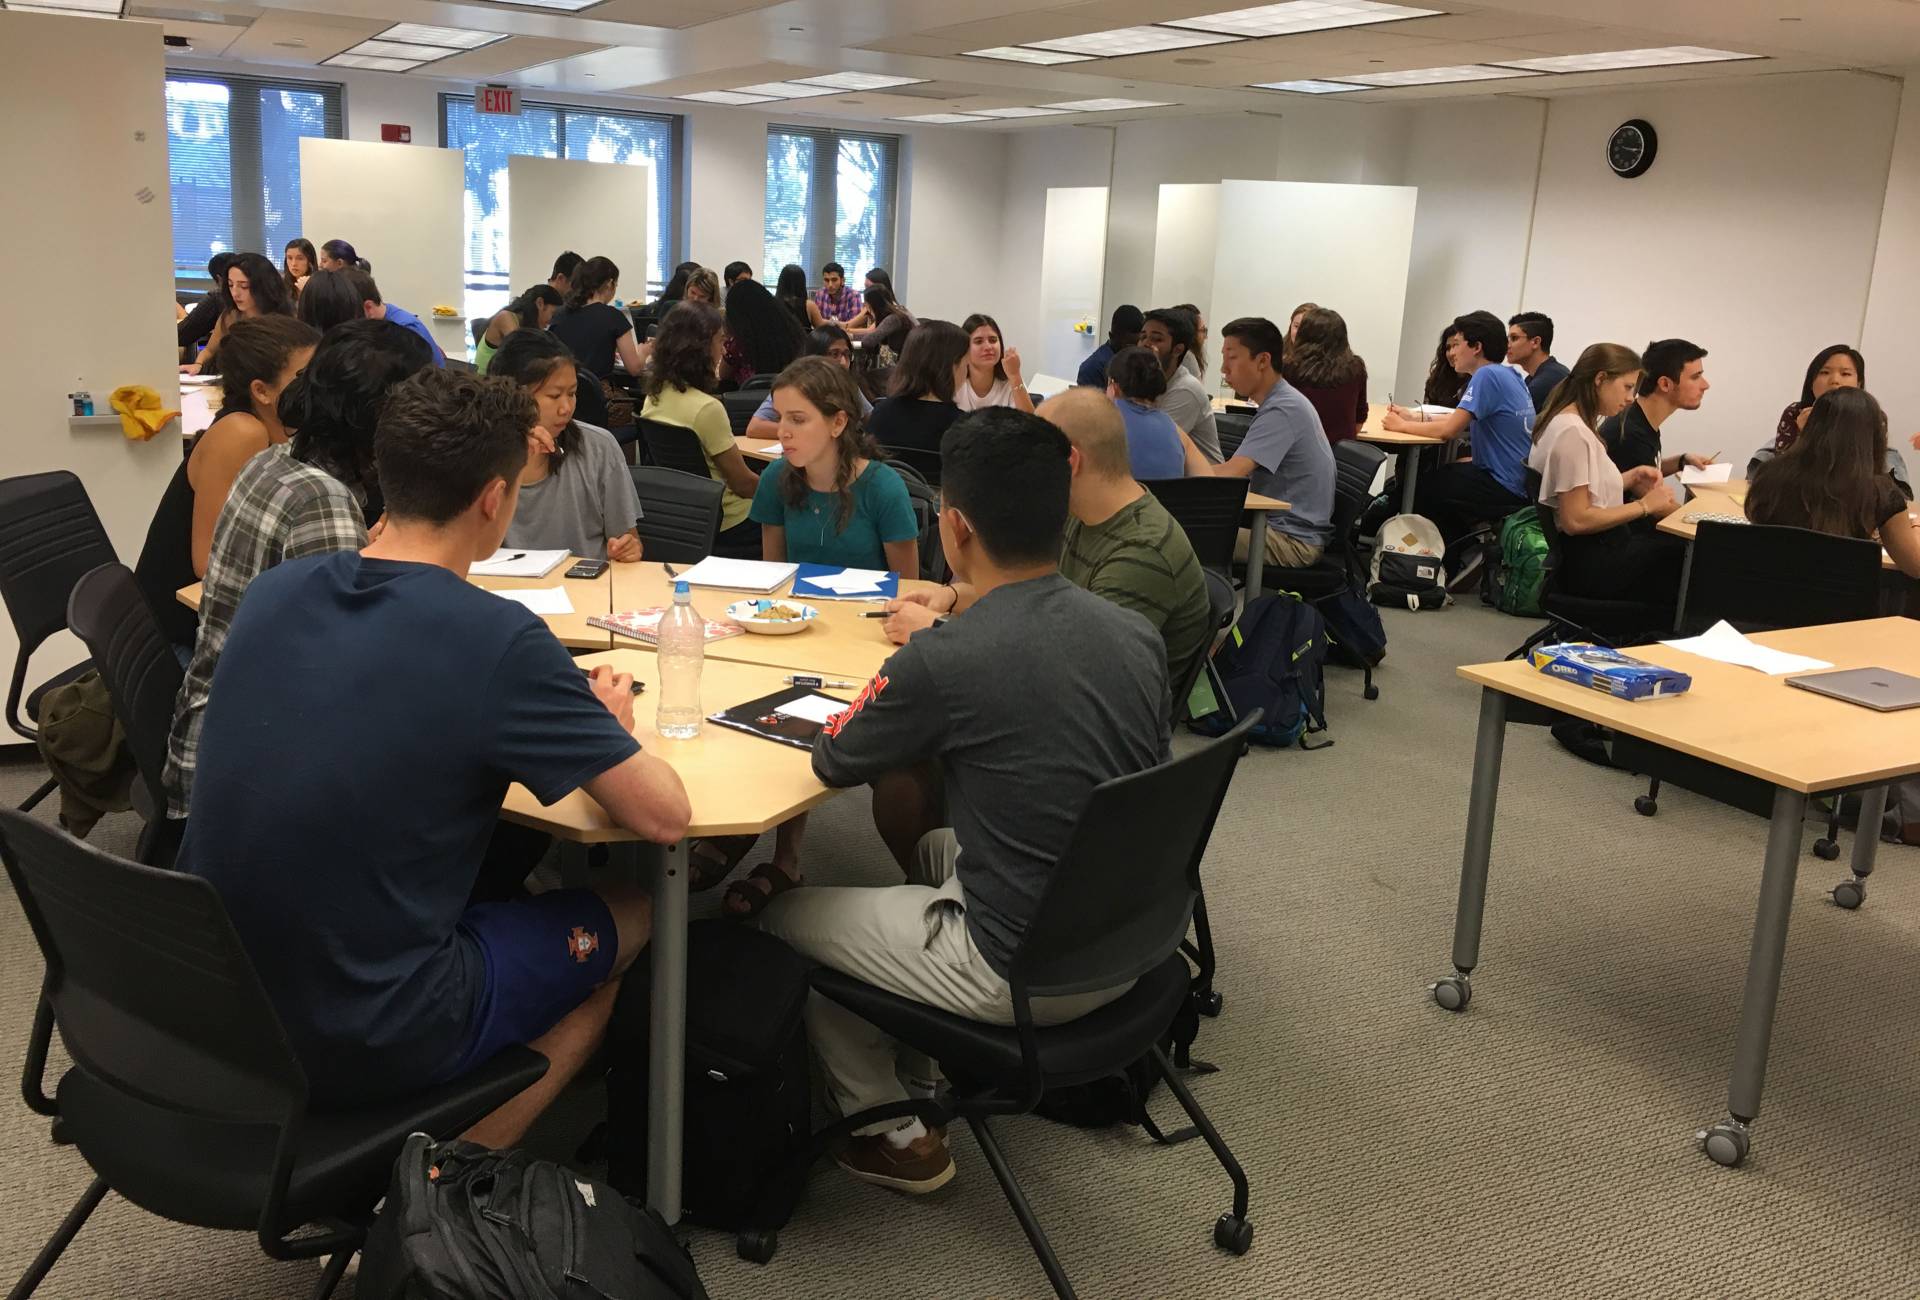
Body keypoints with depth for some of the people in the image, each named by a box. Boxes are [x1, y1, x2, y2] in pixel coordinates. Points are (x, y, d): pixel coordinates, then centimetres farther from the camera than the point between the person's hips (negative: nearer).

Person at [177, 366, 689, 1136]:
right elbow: (665, 816, -14)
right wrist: (607, 728, 7)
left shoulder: (273, 593, -1)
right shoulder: (497, 639, -20)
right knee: (629, 914, 17)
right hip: (360, 1041, -6)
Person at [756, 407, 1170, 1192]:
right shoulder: (1136, 634, -5)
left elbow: (832, 761, -7)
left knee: (783, 920, 13)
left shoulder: (945, 660, -24)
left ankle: (890, 1132, 25)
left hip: (1023, 977, -7)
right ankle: (921, 1075, 40)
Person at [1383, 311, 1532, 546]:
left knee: (1419, 488, 8)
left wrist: (1401, 426, -6)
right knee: (1445, 471, 25)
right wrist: (1412, 417, 6)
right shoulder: (1508, 375, 11)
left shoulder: (1488, 375, -17)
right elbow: (1459, 420, 15)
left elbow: (1449, 429, -20)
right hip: (1520, 481, 8)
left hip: (1506, 490, -8)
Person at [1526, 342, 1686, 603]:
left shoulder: (1575, 423, 11)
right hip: (1590, 564, -10)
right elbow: (1576, 520, -24)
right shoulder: (1573, 432, -19)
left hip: (1598, 546, 10)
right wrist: (1644, 506, -15)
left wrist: (1633, 476, 5)